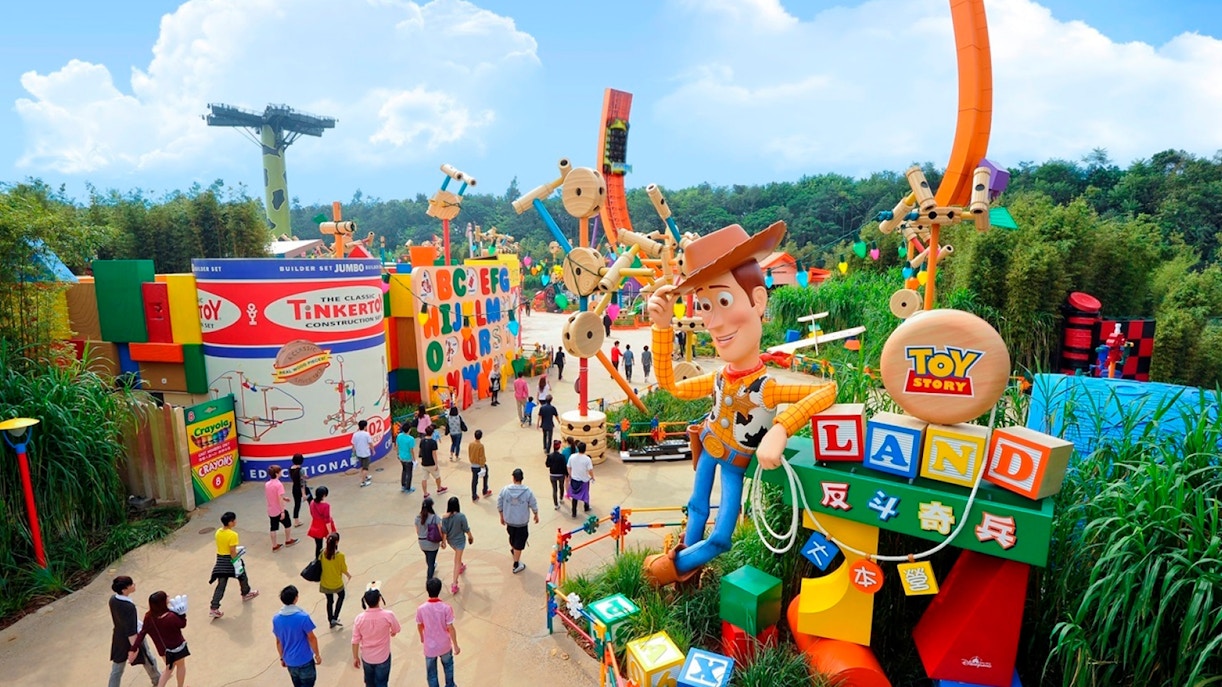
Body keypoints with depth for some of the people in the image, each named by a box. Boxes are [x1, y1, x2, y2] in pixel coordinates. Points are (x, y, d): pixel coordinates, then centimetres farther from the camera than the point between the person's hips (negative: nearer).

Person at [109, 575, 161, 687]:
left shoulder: (112, 600, -13)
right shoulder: (129, 606, -37)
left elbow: (116, 619, 6)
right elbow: (131, 631, -29)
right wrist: (134, 649, -21)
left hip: (119, 638, 6)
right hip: (133, 639, -6)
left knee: (116, 669, 20)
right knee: (148, 660, 22)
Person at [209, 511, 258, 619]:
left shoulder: (218, 532, 1)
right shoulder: (233, 535, -23)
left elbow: (220, 546, 11)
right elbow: (233, 552, -20)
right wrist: (236, 563, -10)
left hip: (220, 560, 6)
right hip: (231, 560, -6)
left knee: (221, 585, 8)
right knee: (242, 576, 22)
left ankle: (214, 609, 4)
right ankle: (246, 594, 43)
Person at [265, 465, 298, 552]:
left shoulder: (266, 484, 2)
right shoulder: (279, 484, -21)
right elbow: (280, 499, -24)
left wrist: (284, 498, 19)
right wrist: (282, 511, -20)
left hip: (271, 511, 6)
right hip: (279, 510, -6)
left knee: (273, 528, 13)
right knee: (287, 524, 16)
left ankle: (274, 546, 20)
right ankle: (288, 541, 31)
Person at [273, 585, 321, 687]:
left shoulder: (276, 619, -7)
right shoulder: (303, 617, -23)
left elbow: (278, 641, 5)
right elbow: (311, 638, -14)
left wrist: (282, 658, 19)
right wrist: (317, 655, 0)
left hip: (289, 661, 6)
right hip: (305, 660, -6)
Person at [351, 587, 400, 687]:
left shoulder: (359, 618, -18)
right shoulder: (388, 615, -23)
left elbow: (355, 641, -9)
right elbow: (396, 630, -3)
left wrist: (355, 657, 7)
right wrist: (391, 633, 20)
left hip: (366, 658, 2)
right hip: (383, 657, -2)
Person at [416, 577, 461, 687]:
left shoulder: (421, 609, -18)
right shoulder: (446, 607, -23)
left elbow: (419, 626, 0)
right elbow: (451, 628, -16)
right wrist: (455, 645, -3)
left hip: (429, 647, 0)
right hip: (444, 646, 0)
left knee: (431, 673, 19)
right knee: (448, 665, 29)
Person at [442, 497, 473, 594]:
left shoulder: (445, 517, -15)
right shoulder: (461, 516, -24)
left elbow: (444, 531, -9)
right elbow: (466, 529, -14)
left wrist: (444, 541, 4)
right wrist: (470, 536, 4)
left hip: (450, 540, 4)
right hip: (459, 540, -4)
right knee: (457, 561, 5)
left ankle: (461, 567, 57)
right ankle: (454, 584, 2)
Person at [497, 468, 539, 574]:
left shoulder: (505, 490, -12)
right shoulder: (528, 491, -17)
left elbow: (499, 505, -3)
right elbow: (534, 505, -8)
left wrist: (502, 516, 14)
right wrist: (536, 515, 11)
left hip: (509, 520, 3)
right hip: (522, 522, -3)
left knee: (512, 537, 29)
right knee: (519, 543, 8)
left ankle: (513, 549, 57)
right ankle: (516, 565, 15)